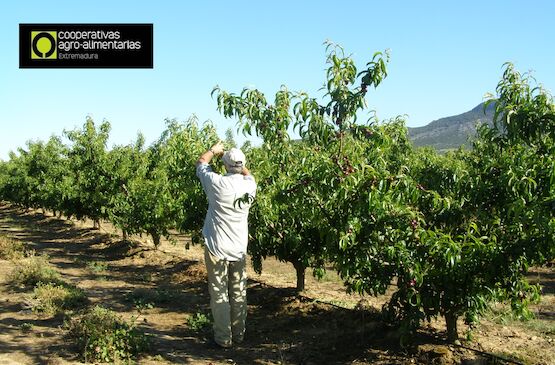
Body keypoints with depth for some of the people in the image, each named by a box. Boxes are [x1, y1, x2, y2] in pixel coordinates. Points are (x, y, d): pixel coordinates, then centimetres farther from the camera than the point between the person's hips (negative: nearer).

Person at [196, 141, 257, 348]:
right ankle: (239, 334, 24)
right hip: (240, 249, 4)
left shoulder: (218, 183, -17)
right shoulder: (250, 185, -7)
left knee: (219, 294, 5)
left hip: (217, 248, -4)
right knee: (239, 293, 14)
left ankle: (224, 338, 10)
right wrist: (236, 158, 31)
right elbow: (247, 173, 20)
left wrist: (214, 150, 20)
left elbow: (200, 163, 3)